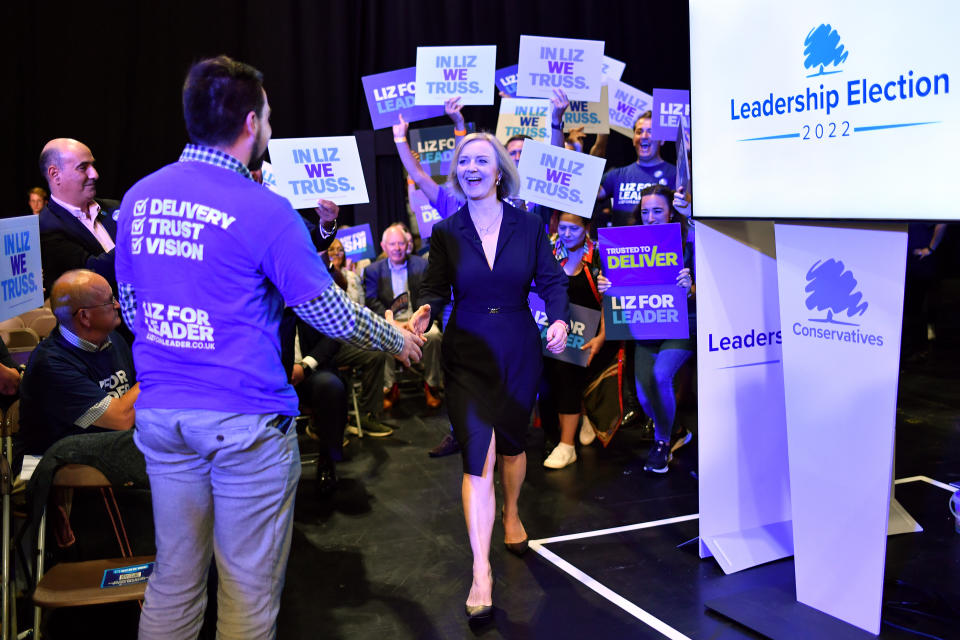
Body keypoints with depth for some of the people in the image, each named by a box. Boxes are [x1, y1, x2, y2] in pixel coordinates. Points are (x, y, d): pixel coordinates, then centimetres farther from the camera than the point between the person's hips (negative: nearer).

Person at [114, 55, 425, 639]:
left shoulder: (138, 198, 4)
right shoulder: (263, 210, -14)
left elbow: (132, 311, 13)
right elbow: (333, 315, -9)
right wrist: (398, 339, 8)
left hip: (159, 412, 6)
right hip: (245, 420, -6)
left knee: (174, 575, 19)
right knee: (249, 584, 10)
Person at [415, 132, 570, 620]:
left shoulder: (528, 227, 0)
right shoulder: (445, 232, -1)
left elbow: (552, 282, 2)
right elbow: (435, 290, -2)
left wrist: (560, 319, -17)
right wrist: (424, 314, -24)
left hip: (519, 350, 2)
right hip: (467, 353, -1)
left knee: (512, 441, 18)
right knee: (477, 453, -9)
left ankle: (511, 515, 48)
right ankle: (481, 574, -5)